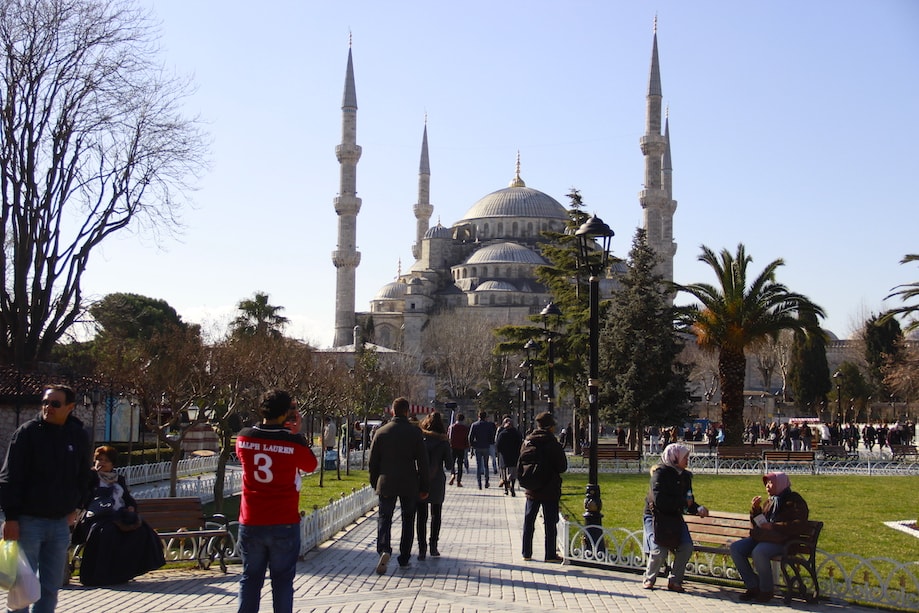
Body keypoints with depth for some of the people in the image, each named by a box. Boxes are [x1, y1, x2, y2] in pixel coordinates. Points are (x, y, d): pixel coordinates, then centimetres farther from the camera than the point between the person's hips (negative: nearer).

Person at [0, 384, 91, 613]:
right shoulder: (27, 432, -7)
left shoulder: (79, 436, 6)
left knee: (51, 586, 9)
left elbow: (83, 476, 20)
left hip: (60, 523, 4)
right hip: (28, 521, -4)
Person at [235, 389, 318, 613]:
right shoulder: (293, 441, -12)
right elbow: (312, 465, 5)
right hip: (284, 524, -3)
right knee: (282, 580, 7)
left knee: (250, 578, 13)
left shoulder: (244, 437, -3)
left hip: (251, 522, 3)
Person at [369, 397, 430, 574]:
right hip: (409, 485, 0)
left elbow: (373, 461, 3)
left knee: (384, 517, 6)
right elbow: (422, 462, -4)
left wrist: (375, 483, 15)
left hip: (386, 484, 0)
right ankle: (404, 559, 13)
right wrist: (425, 487, 3)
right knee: (408, 520, 12)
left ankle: (384, 549, -19)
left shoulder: (381, 432, -1)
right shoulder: (415, 433, -5)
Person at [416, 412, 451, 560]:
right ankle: (433, 546, 15)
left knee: (421, 516, 5)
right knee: (436, 515, 15)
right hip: (437, 482, 0)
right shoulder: (443, 443, -5)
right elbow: (449, 464, -2)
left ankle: (422, 548, -1)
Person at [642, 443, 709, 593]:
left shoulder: (685, 476, 8)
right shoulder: (660, 473, -13)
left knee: (687, 546, -19)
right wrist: (683, 502, -16)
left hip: (675, 518, 5)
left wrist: (698, 509, -11)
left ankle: (675, 581, -2)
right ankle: (649, 579, 6)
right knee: (659, 551, -23)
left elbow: (689, 501, 11)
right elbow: (659, 501, -22)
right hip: (655, 516, -5)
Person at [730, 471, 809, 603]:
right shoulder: (769, 502, 22)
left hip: (780, 542, -8)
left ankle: (767, 590, -15)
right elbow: (757, 524, 27)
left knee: (759, 552, -36)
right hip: (760, 538, 8)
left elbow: (799, 524, -15)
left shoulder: (794, 501, 0)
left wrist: (773, 526, -18)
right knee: (735, 548, -13)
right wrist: (755, 509, 8)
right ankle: (753, 586, -7)